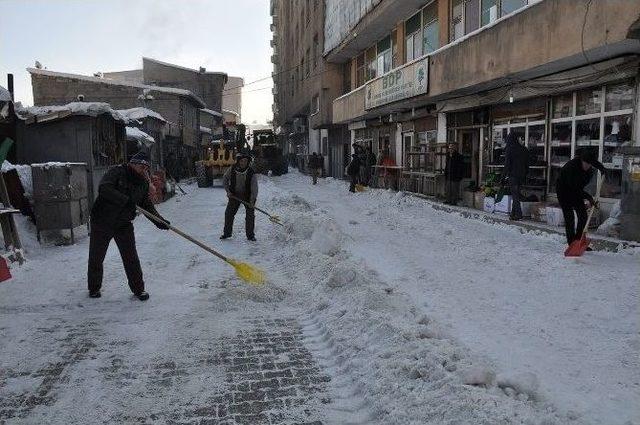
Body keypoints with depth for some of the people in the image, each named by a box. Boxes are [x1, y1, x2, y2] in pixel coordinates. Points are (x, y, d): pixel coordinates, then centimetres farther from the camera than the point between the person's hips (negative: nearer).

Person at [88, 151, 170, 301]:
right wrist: (126, 200, -37)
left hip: (124, 225, 3)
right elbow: (103, 188, -31)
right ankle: (94, 288, 29)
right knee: (96, 257, 9)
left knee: (131, 258, -1)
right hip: (101, 222, -3)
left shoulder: (143, 183, 2)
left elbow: (147, 205, 5)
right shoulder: (117, 172, -15)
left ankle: (138, 289, 12)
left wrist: (159, 221, -9)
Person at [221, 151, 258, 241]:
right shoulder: (232, 169, -12)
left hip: (248, 196, -2)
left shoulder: (251, 173, -20)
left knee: (250, 215, -5)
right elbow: (225, 179, 4)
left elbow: (254, 187, -20)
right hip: (234, 195, 2)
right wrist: (228, 191, -4)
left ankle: (250, 235, 9)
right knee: (228, 213, 4)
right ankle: (227, 233, 21)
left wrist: (252, 201, -29)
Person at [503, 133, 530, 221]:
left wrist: (503, 177, -7)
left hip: (513, 175, -6)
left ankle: (518, 215, -4)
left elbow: (507, 164, -12)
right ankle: (513, 213, 18)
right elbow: (527, 164, 12)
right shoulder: (524, 149, 8)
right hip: (521, 175, 6)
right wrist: (525, 175, 20)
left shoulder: (509, 149, -10)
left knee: (515, 195, -2)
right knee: (516, 194, 14)